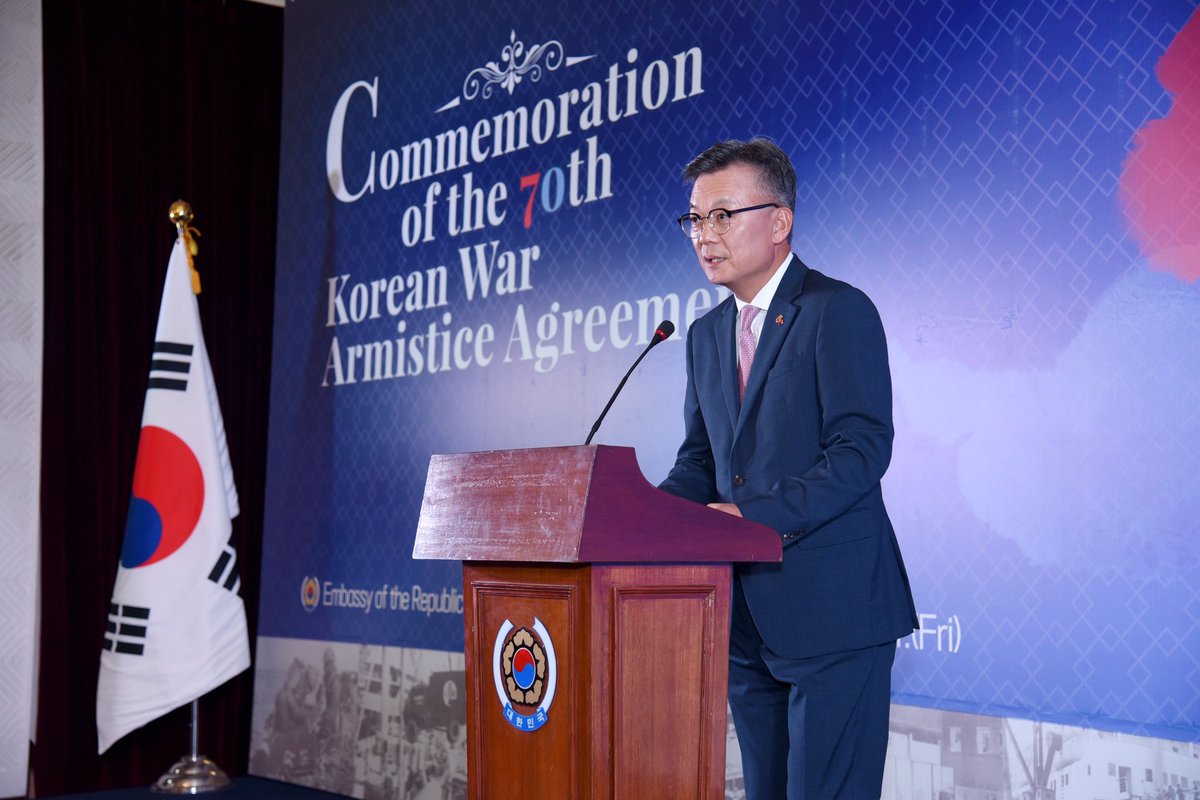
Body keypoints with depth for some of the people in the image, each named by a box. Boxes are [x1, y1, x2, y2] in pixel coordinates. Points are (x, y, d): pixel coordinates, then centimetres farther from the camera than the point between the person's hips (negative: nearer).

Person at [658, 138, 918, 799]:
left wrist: (760, 515, -24)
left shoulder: (838, 311, -8)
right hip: (748, 616, 7)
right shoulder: (707, 334, 16)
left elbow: (863, 448, -17)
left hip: (830, 604, -7)